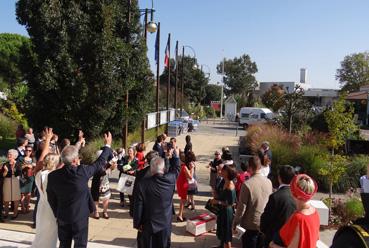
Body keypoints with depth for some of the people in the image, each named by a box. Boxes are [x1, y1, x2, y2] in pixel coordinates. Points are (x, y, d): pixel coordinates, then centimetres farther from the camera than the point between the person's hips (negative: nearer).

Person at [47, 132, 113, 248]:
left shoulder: (53, 176, -11)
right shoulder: (82, 171, -22)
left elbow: (51, 199, 0)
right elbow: (100, 163, -8)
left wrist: (57, 214, 15)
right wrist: (107, 145, 5)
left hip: (62, 217, 4)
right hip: (80, 216, -4)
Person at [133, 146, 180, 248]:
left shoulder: (143, 183, -18)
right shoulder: (170, 179, -13)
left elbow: (138, 205, -13)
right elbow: (176, 167, 9)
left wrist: (137, 223, -1)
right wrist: (172, 154, 19)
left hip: (148, 225, -1)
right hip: (165, 224, 2)